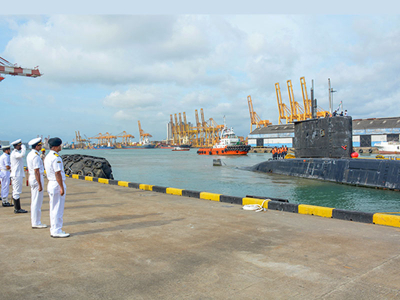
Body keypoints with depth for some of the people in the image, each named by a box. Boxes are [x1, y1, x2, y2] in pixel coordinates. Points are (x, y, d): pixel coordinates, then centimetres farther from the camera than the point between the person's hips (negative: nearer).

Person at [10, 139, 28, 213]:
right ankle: (17, 209, -5)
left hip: (18, 175, 11)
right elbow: (22, 154, -36)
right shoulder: (14, 153, -14)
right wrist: (23, 147, -19)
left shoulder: (16, 153, 19)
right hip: (17, 175, -11)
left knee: (16, 192, 13)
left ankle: (17, 208, 19)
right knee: (17, 192, -8)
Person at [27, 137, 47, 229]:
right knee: (37, 202, -4)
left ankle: (34, 221, 24)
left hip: (31, 177, 10)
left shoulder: (30, 154, 13)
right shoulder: (36, 156, -18)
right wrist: (40, 184, -20)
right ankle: (36, 223, 1)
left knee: (33, 201, 15)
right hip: (37, 179, -10)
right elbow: (36, 171, -21)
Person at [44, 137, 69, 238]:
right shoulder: (56, 158, -17)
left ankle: (53, 230, 22)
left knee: (53, 209, 15)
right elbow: (57, 174, -20)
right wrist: (62, 188, -18)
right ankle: (57, 231, 2)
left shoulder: (47, 157, 13)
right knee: (58, 209, -3)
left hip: (51, 184, 10)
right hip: (57, 184, -10)